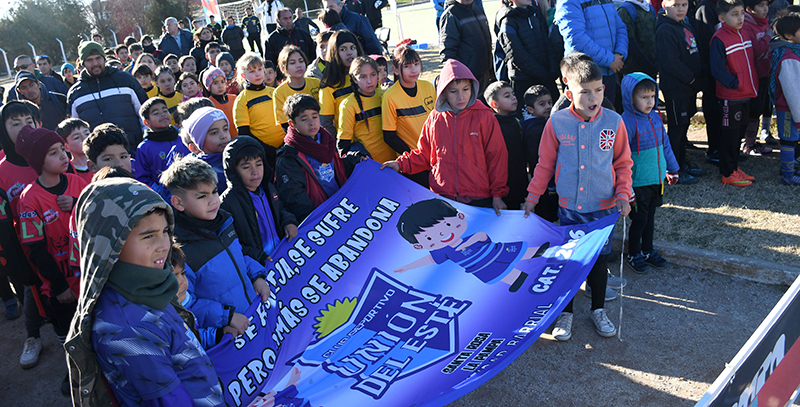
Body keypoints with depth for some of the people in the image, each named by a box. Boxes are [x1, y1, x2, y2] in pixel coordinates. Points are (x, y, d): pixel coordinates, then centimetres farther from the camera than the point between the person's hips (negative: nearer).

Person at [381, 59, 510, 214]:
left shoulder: (484, 116, -3)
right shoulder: (435, 118, 4)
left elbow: (496, 156, -1)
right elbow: (424, 155, 14)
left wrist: (498, 194, -2)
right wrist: (401, 164, -2)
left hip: (479, 200, -2)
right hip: (441, 197, 2)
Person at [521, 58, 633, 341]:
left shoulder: (613, 122, -6)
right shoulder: (557, 122, -8)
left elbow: (623, 163, 4)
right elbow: (545, 164, 2)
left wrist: (623, 194, -5)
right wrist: (532, 196, 4)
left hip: (605, 206, 1)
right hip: (568, 207, 0)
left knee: (600, 258, 14)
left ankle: (598, 309, 33)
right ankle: (565, 312, 26)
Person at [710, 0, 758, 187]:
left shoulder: (743, 34, 10)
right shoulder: (719, 39, -15)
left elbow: (749, 63, 19)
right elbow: (718, 69, -19)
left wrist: (753, 86, 11)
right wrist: (735, 84, -18)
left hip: (746, 94, 8)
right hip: (730, 97, -8)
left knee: (740, 131, 15)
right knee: (730, 134, 0)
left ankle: (734, 168, 27)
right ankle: (728, 174, 9)